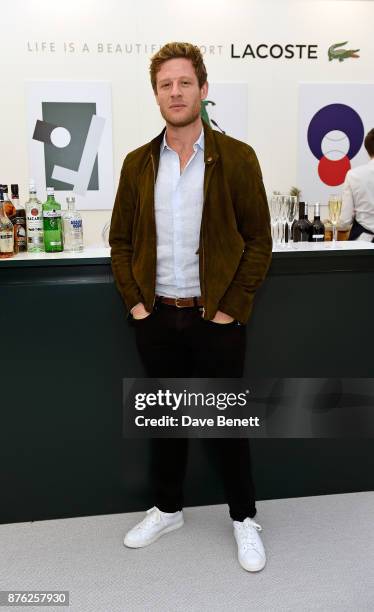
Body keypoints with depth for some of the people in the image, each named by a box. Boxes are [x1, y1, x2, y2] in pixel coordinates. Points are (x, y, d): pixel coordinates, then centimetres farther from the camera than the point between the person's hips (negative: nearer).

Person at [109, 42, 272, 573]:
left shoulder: (237, 158, -4)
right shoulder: (138, 163, 6)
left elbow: (259, 239, -4)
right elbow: (120, 239, 10)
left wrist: (232, 308, -10)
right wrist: (134, 301, -1)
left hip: (216, 317, -3)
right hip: (156, 317, 3)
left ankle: (244, 518, 30)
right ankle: (168, 508, 37)